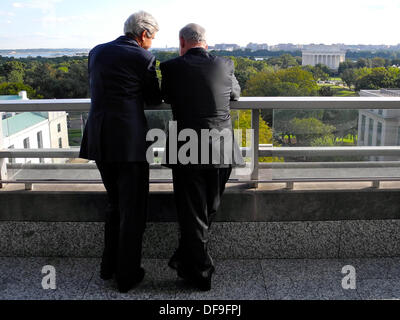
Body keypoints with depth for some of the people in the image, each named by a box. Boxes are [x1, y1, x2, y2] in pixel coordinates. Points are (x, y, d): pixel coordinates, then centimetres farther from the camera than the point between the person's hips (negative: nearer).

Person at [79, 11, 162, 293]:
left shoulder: (96, 52, 11)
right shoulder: (143, 57, -6)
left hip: (99, 139, 6)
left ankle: (109, 267, 30)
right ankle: (127, 274, 17)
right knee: (133, 210, 7)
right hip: (130, 140, -6)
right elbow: (154, 99, 3)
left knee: (115, 204, 22)